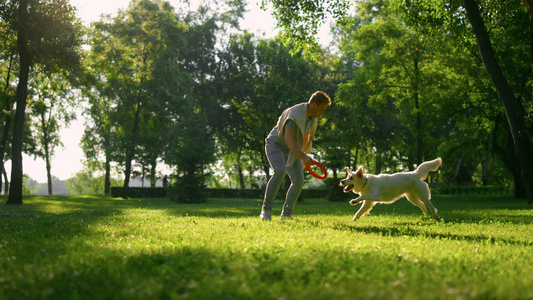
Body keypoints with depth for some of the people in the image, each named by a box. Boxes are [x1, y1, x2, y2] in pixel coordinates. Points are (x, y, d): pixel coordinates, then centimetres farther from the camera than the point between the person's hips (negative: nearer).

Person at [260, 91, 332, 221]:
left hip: (291, 150, 7)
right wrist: (304, 157, -55)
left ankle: (286, 214, 4)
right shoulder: (294, 115, -30)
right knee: (280, 172, -32)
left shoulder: (313, 116, -3)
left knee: (299, 180, -10)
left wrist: (304, 155, 23)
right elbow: (289, 141, -42)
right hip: (275, 145, -7)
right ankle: (266, 210, -24)